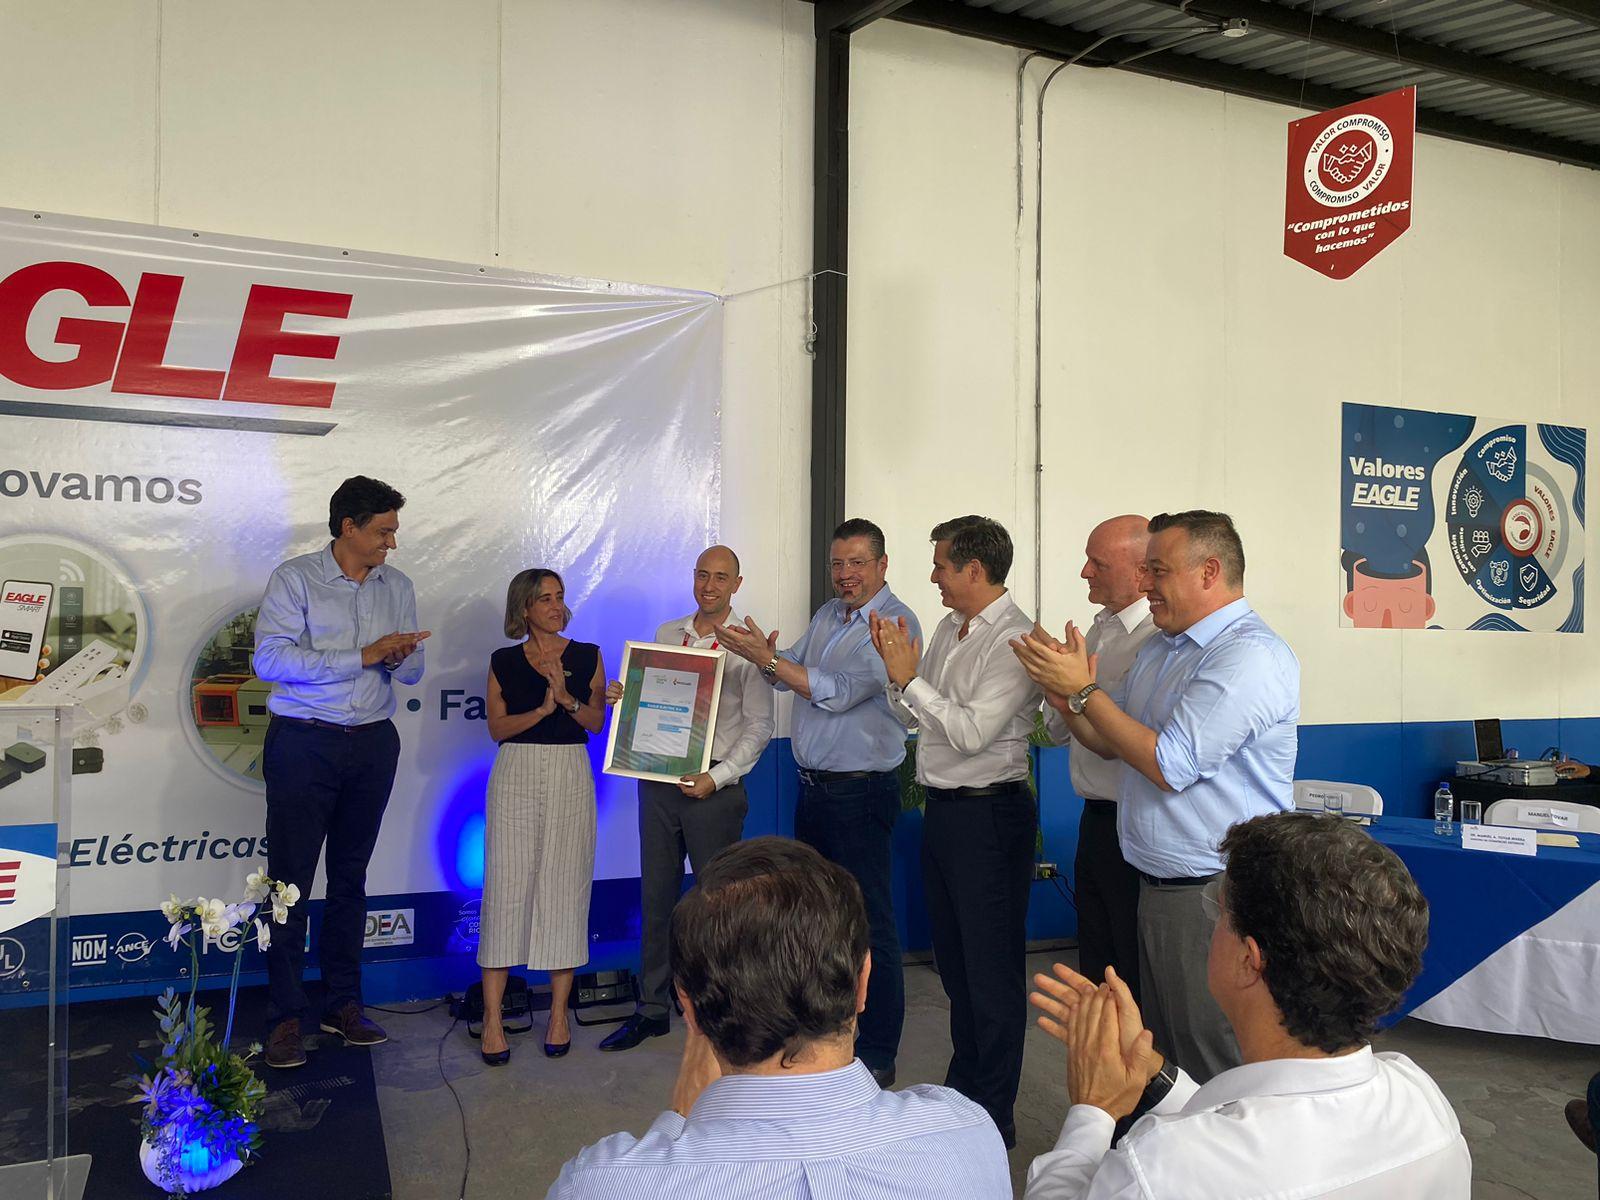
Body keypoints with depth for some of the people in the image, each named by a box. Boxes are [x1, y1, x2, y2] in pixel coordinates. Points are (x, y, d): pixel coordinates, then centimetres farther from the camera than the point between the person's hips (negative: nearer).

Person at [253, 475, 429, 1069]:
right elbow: (270, 658, -16)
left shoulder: (397, 586, 11)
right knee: (291, 878, -2)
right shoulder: (294, 578, -4)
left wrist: (400, 657, -12)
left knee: (350, 876, 11)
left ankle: (343, 1005, 21)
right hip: (304, 743, -4)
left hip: (373, 743, 5)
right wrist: (362, 656, -18)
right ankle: (285, 1019, 7)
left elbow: (413, 673, 13)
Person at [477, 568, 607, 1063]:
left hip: (571, 778, 1)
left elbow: (597, 722, 2)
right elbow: (497, 727, 1)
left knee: (565, 889, 2)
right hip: (516, 777, 0)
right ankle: (492, 1018, 5)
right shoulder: (504, 661, 7)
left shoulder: (587, 656, 7)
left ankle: (559, 1013, 12)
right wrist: (541, 710, -13)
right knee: (506, 890, -2)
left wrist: (567, 697, -14)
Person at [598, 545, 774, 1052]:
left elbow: (759, 727, -8)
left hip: (713, 786, -5)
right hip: (658, 778, 5)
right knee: (656, 895, 11)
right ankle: (652, 1009, 23)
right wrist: (624, 698, -4)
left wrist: (716, 778, -16)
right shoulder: (666, 635, 10)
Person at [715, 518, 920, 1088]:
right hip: (813, 785, 8)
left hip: (861, 792, -8)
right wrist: (767, 656, -7)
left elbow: (839, 693, -22)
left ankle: (878, 1056, 11)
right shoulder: (827, 614, 11)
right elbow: (789, 674, 14)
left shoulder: (895, 623, -15)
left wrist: (767, 658, -21)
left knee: (870, 923, -1)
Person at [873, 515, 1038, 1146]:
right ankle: (963, 1088, 38)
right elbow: (916, 719, 13)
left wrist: (910, 678, -19)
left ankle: (994, 1118, 19)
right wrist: (896, 665, -2)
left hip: (988, 815, -9)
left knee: (992, 970, 4)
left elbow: (971, 732, -25)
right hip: (942, 808, 9)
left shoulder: (1014, 639, -17)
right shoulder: (948, 630, 10)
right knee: (953, 958, 20)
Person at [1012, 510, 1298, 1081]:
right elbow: (1111, 745, 17)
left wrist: (1083, 689, -15)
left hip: (1216, 896, -9)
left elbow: (1169, 765, -22)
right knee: (1162, 1059, 19)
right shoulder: (1158, 648, 13)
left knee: (1214, 1070, 1)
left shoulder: (1251, 655, -17)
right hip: (1157, 883, 9)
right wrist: (1063, 687, 0)